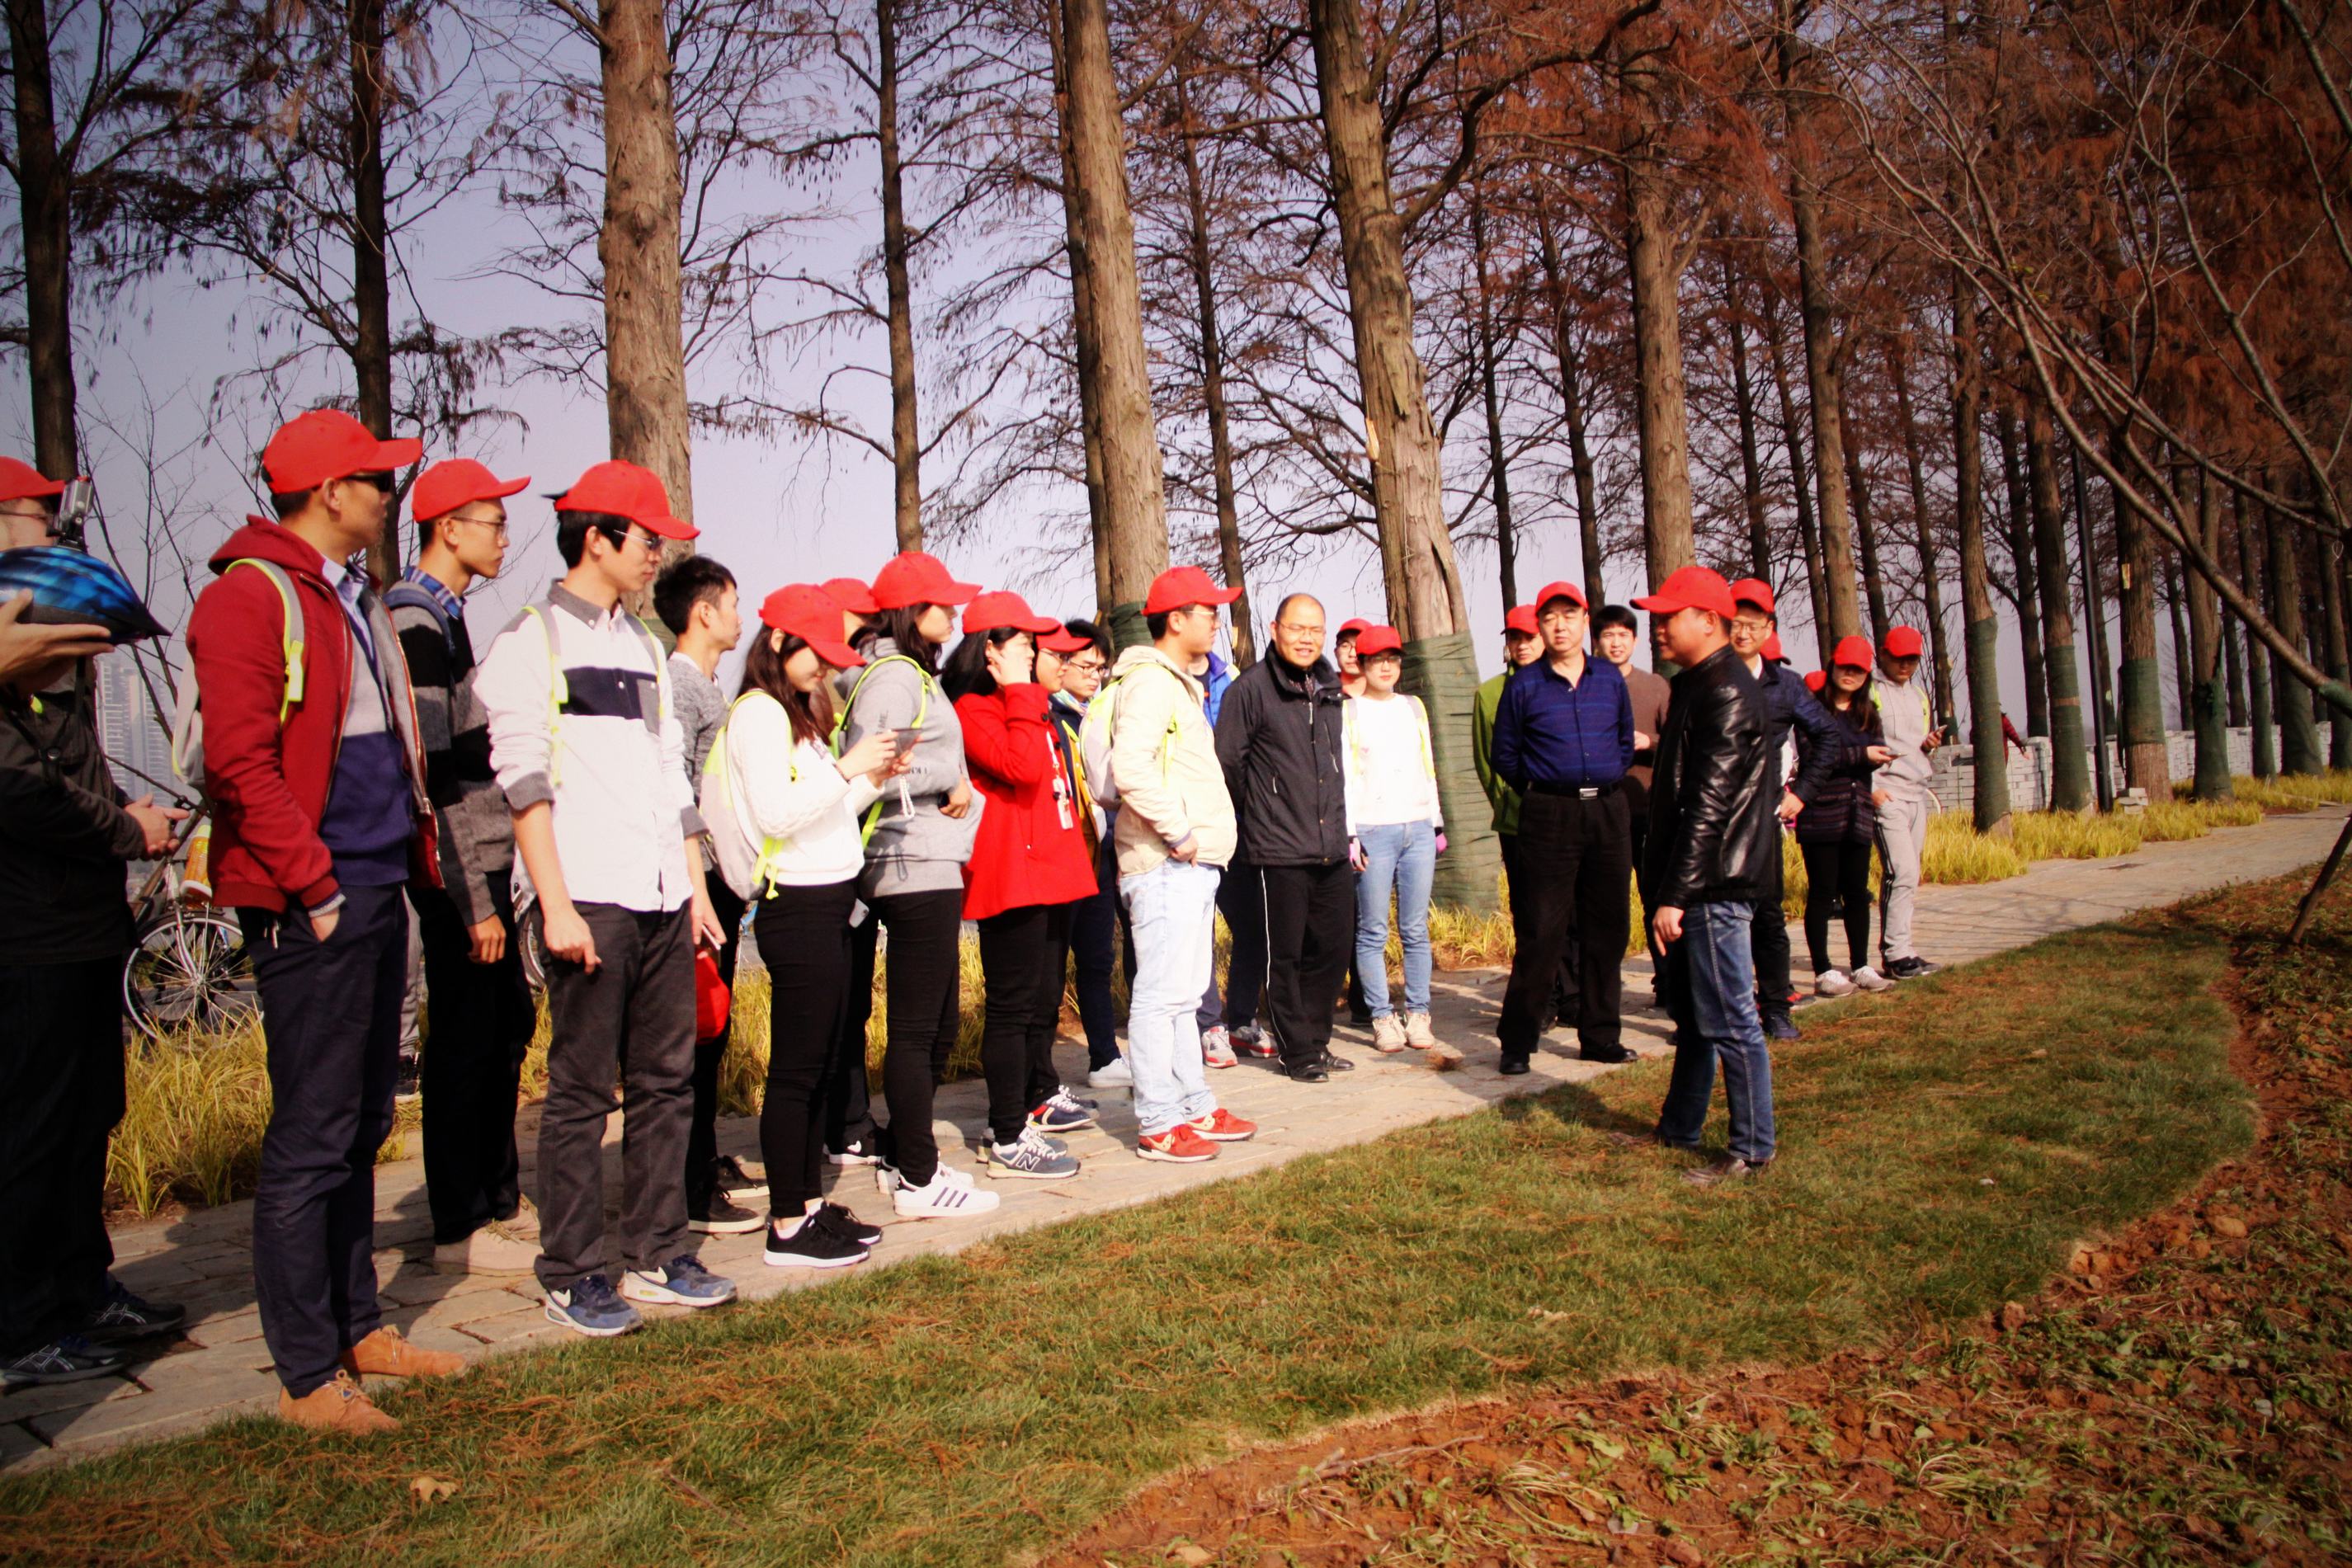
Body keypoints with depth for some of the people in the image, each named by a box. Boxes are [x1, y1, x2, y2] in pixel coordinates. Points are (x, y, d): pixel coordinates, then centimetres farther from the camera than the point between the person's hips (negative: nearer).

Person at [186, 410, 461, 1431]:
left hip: (377, 894, 9)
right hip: (311, 911, -9)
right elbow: (240, 761, -18)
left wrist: (411, 860, 14)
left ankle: (358, 1328, 27)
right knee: (311, 1137, -2)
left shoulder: (353, 600, 18)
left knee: (361, 1124, 15)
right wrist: (316, 887, -17)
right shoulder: (251, 595, -11)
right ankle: (308, 1377, 9)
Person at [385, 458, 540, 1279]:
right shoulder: (417, 622, -15)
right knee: (466, 1043, -1)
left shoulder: (447, 614, 16)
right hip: (458, 871, -10)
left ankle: (499, 1200, 28)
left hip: (484, 859, 10)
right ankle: (460, 1230, 10)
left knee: (506, 1026, 16)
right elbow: (434, 773, -20)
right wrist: (474, 901, -20)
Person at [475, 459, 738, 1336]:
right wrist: (556, 905, -14)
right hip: (590, 900, -6)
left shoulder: (645, 647, 19)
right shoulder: (532, 641, -1)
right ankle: (572, 1275, 11)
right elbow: (523, 781, -8)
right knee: (581, 1090, -1)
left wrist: (697, 888, 14)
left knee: (666, 1082, 8)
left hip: (661, 899, 7)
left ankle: (658, 1257, 18)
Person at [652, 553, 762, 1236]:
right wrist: (696, 891, -20)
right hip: (696, 885, -10)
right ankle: (689, 1193, 0)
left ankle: (706, 1162, 26)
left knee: (711, 1032, 15)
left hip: (720, 883, 10)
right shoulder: (677, 683, -12)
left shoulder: (706, 685, 18)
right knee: (694, 1036, -5)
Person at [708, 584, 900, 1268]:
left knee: (818, 1064, 13)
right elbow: (776, 814, -20)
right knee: (796, 1070, -4)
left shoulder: (797, 713, 18)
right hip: (797, 906, -10)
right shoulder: (759, 713, -10)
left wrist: (875, 780, 7)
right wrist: (847, 768, -17)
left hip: (826, 903, 10)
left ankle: (811, 1205, 22)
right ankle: (788, 1229, 3)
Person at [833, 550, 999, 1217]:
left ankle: (903, 1158, 27)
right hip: (913, 868, -10)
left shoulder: (916, 675, 19)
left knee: (939, 1022, 16)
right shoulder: (891, 676, -12)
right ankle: (918, 1180, 7)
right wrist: (946, 777, -13)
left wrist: (953, 790, 6)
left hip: (933, 867, 10)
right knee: (916, 1028, -2)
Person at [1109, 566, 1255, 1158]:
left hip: (1193, 864, 10)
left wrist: (1194, 835, 14)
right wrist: (1178, 831, -19)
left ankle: (1195, 1107, 24)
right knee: (1160, 994, -6)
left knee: (1184, 995, 16)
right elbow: (1129, 766, -25)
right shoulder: (1150, 682, -12)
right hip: (1165, 865, -10)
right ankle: (1159, 1124, 0)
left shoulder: (1179, 684, 21)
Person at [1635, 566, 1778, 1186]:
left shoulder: (1726, 692, -16)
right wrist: (1669, 889, 19)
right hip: (1694, 884, 11)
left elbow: (1710, 804, -22)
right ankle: (1678, 1129, 31)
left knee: (1728, 1020, -3)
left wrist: (1675, 894, -23)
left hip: (1714, 885, -11)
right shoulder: (1697, 684, 16)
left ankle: (1752, 1150, 7)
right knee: (1691, 1015, 19)